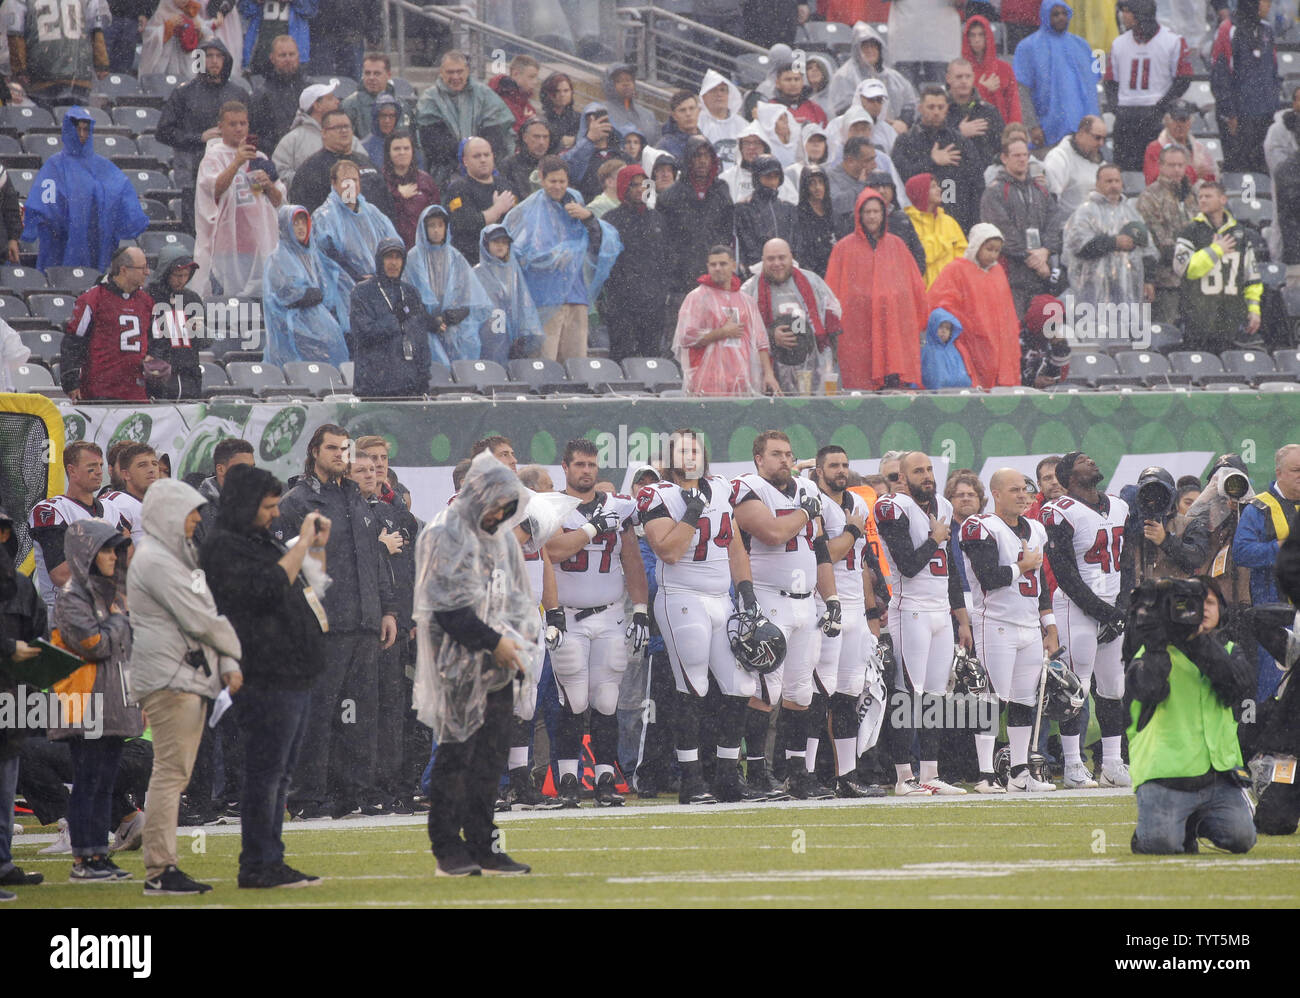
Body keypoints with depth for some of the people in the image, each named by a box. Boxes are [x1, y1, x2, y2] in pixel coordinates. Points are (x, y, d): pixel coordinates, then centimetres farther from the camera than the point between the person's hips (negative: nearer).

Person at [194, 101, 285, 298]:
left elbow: (278, 201, 18)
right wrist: (237, 163, -36)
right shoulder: (213, 157, -2)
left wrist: (268, 185, -4)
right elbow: (216, 188, -21)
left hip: (258, 244, 6)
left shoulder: (259, 159, 17)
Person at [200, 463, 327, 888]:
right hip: (266, 677, -10)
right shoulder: (223, 547, -10)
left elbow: (306, 584, 31)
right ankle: (258, 865, -7)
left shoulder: (264, 542, 21)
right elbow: (269, 588, -23)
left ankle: (270, 862, 16)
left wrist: (318, 546, 17)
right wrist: (302, 543, -16)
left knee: (279, 773, 12)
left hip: (294, 676, 10)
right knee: (265, 773, -9)